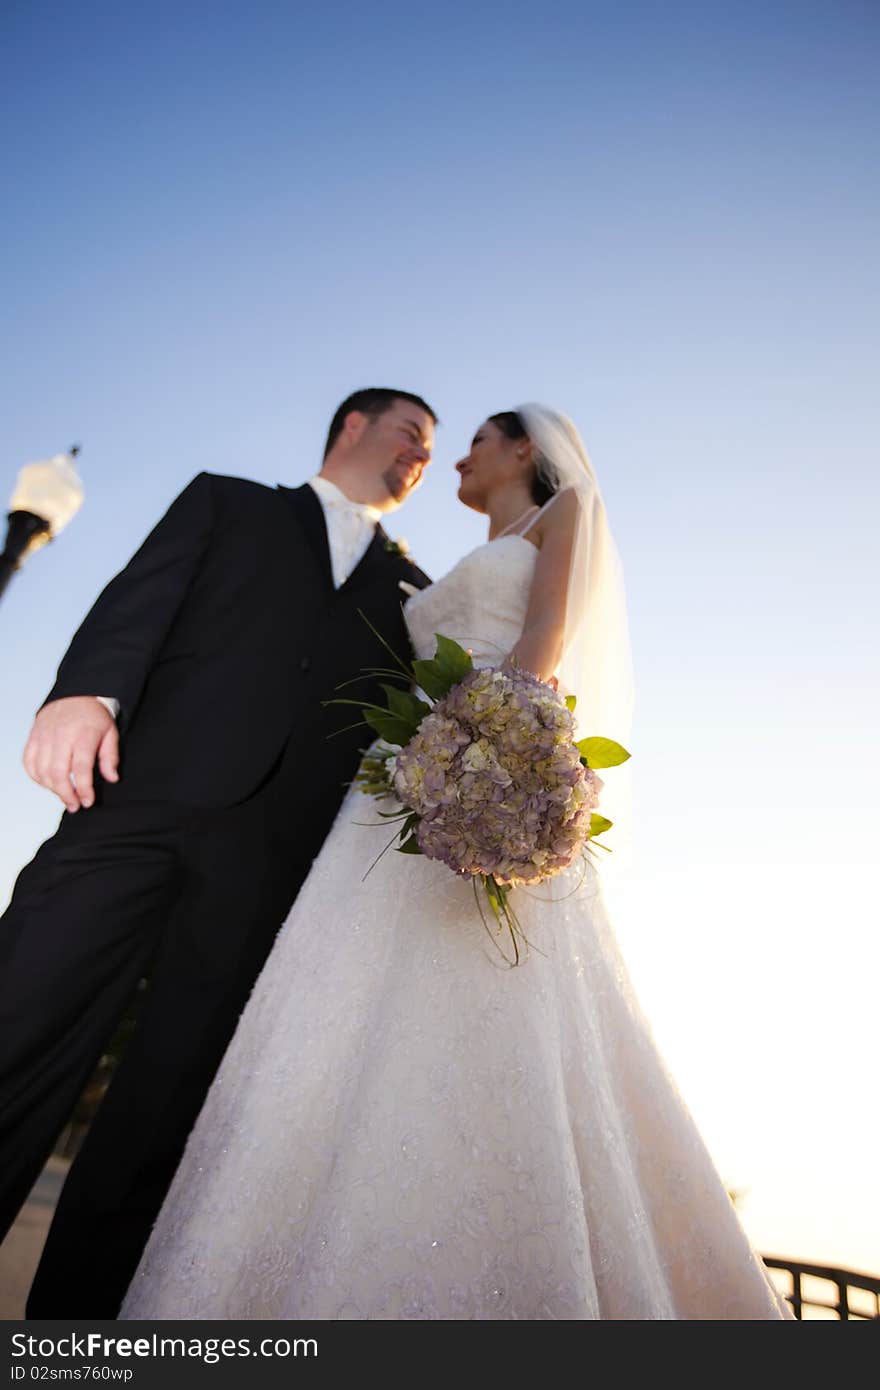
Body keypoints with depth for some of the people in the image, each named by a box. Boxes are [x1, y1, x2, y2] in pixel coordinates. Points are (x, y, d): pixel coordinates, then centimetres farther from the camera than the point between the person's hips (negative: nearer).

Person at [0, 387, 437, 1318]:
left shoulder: (410, 590, 27)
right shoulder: (230, 503, 21)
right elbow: (140, 598, 5)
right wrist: (89, 688, -15)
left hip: (273, 854, 2)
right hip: (147, 796, -1)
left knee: (167, 1103, 1)